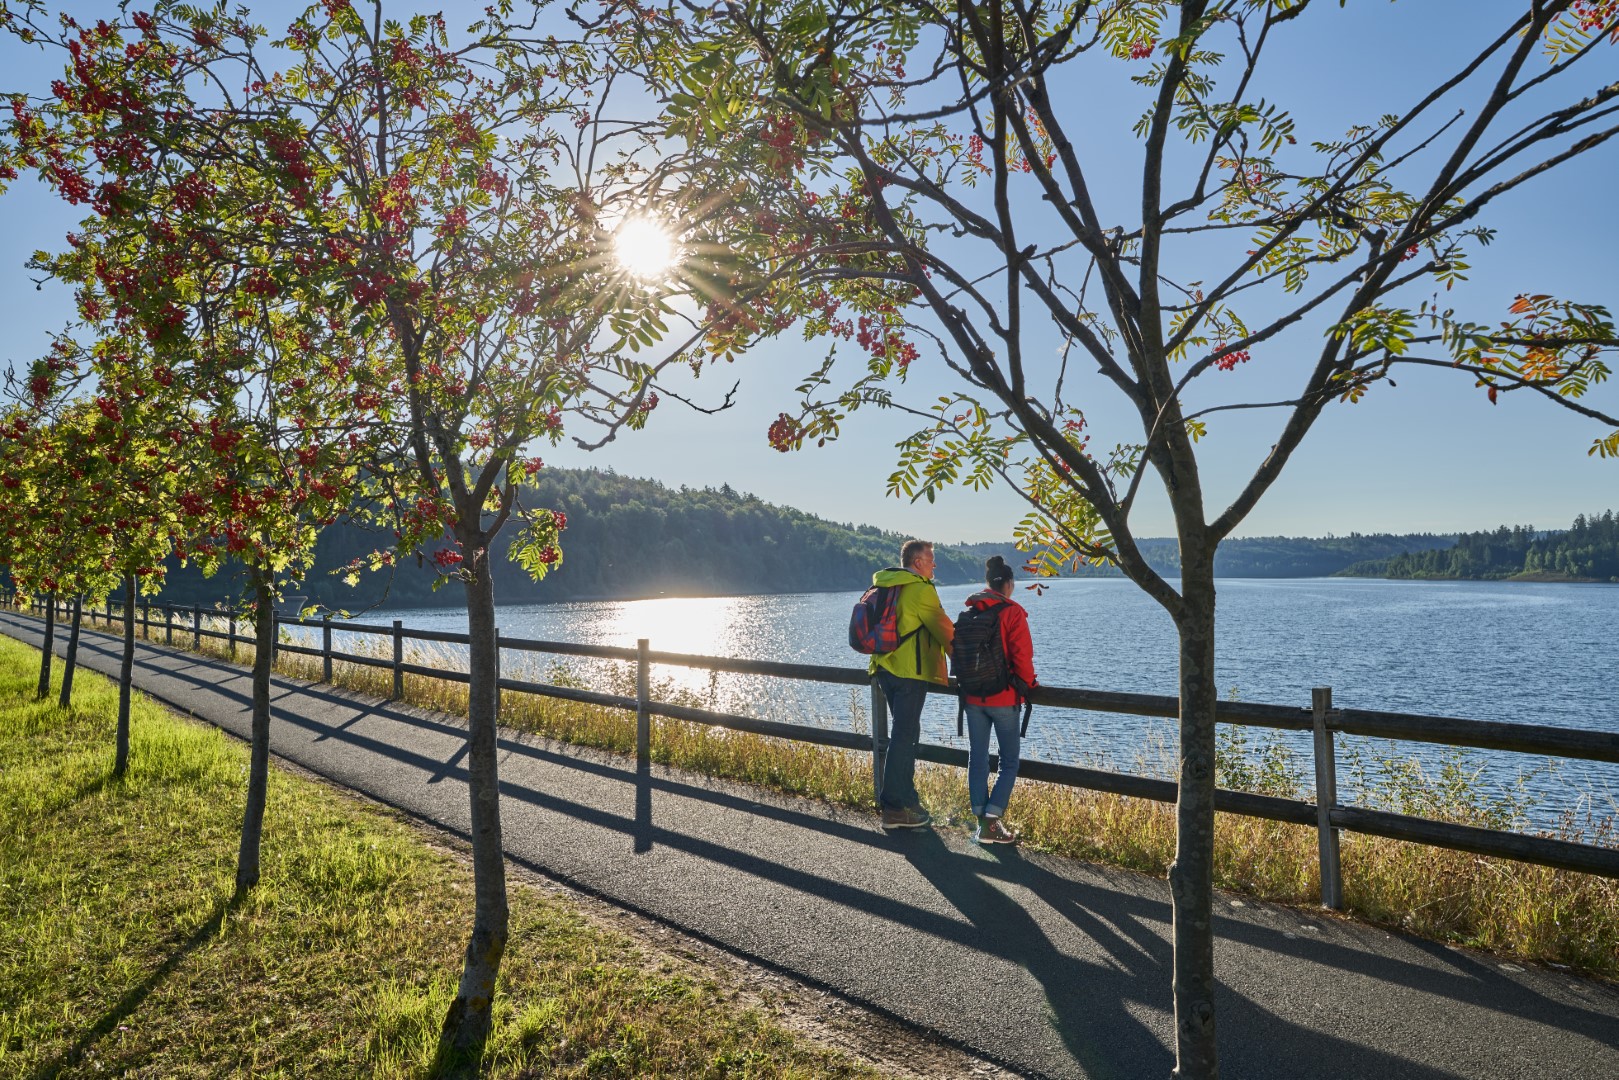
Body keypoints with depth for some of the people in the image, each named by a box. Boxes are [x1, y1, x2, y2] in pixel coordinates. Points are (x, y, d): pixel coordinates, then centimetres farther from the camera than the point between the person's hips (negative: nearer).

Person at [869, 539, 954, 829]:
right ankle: (895, 808, 0)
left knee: (903, 734, 18)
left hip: (884, 669, 9)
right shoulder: (920, 589, -14)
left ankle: (907, 799, 25)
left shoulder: (883, 586, 13)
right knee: (904, 737, -4)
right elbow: (944, 629, -9)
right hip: (910, 673, -9)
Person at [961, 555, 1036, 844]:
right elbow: (1022, 655, -13)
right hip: (1003, 698, -5)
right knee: (1009, 760, 4)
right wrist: (1028, 683, 4)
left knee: (977, 758, 12)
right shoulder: (1012, 612, -11)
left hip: (973, 697, 5)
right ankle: (991, 822, -5)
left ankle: (981, 818, 14)